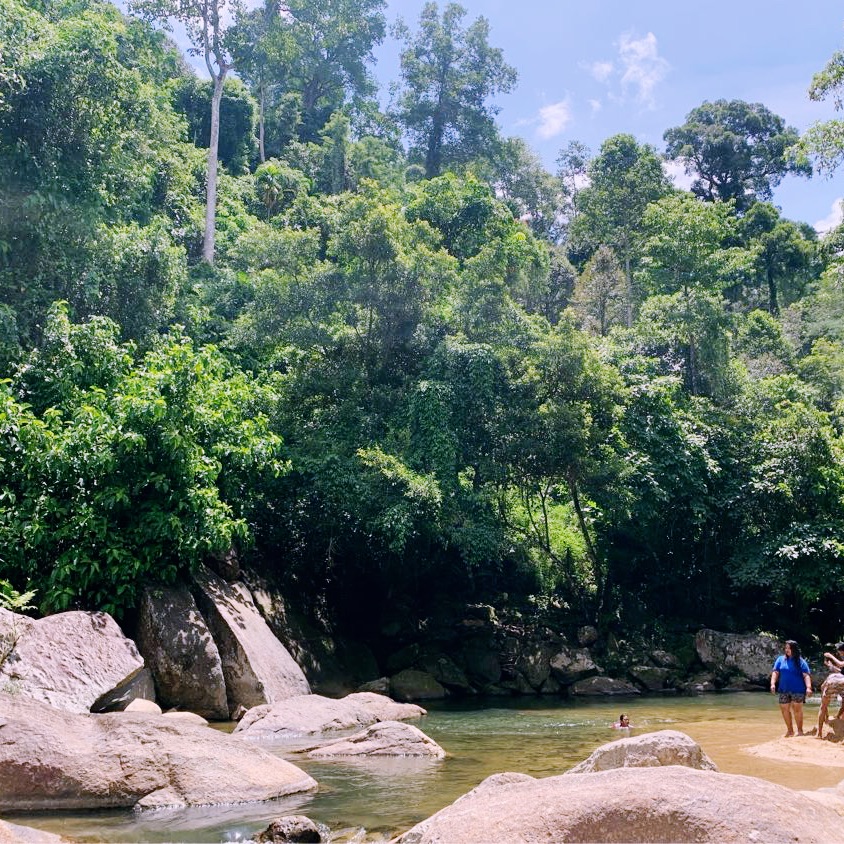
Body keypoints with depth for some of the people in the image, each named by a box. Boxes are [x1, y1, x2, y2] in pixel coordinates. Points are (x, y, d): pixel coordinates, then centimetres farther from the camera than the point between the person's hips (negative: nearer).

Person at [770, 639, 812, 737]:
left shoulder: (800, 661, 0)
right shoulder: (781, 659, 9)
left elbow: (806, 675, -7)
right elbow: (775, 672, 5)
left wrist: (808, 687, -20)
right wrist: (773, 684, -9)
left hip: (797, 690, -4)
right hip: (784, 690, 4)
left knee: (797, 709, -4)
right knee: (784, 709, 5)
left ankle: (800, 731, 8)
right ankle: (790, 730, 20)